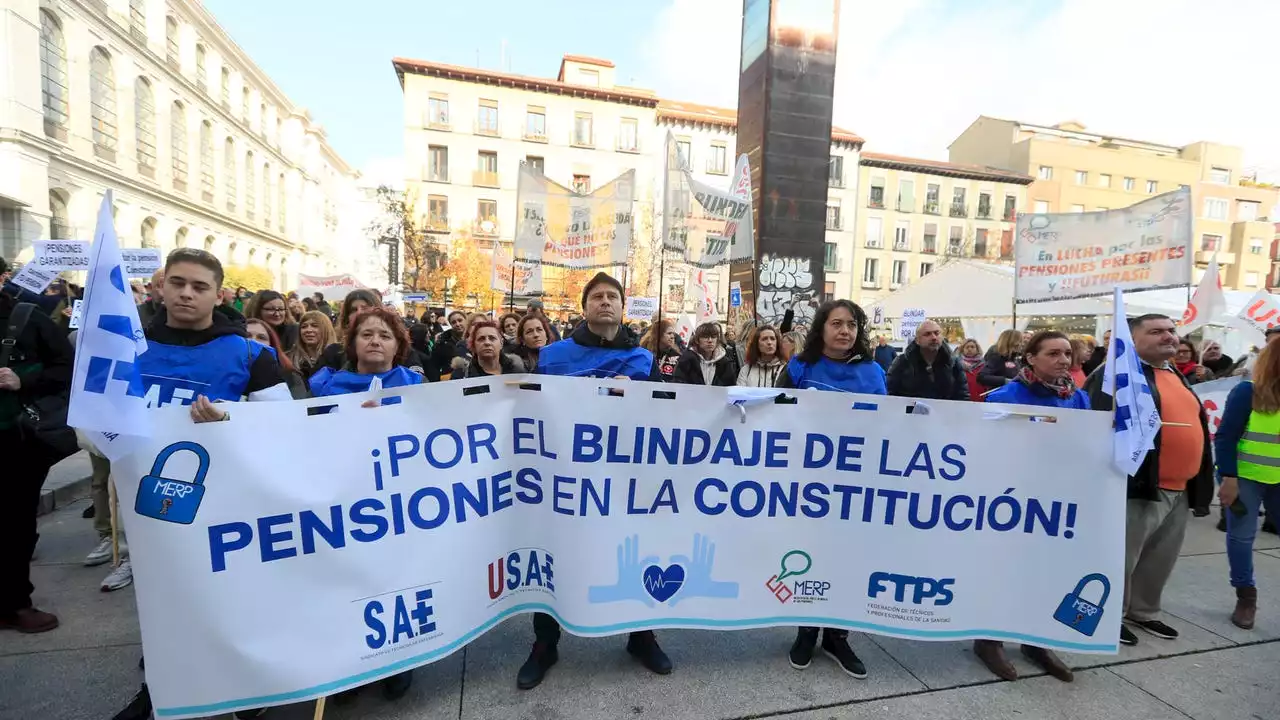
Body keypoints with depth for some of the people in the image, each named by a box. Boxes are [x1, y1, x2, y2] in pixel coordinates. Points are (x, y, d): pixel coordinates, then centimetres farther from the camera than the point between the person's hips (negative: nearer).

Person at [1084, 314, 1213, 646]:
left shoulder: (1176, 375, 16)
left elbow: (1194, 424, 22)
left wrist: (1200, 482, 19)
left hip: (1179, 489, 9)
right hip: (1137, 486, -9)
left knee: (1161, 560, 20)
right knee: (1120, 559, 4)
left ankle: (1143, 612, 38)